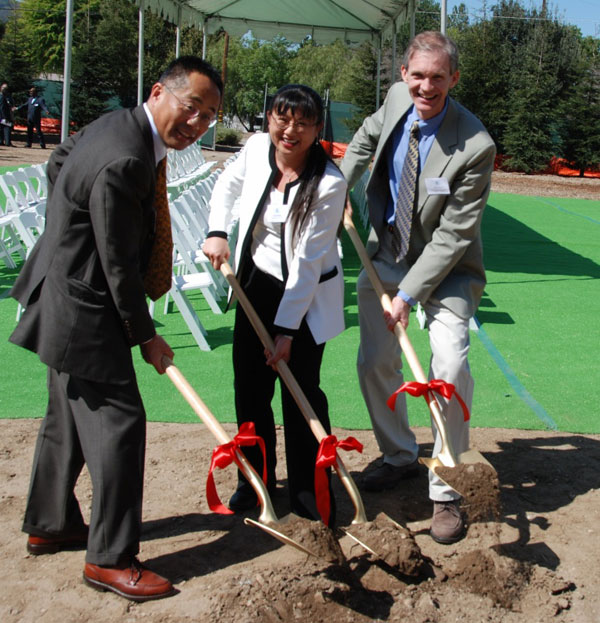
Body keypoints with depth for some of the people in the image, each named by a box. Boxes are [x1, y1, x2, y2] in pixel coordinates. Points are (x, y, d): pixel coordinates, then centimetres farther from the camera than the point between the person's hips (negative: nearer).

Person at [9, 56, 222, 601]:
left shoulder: (119, 124, 4)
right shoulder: (123, 163, -28)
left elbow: (59, 161, 22)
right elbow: (119, 264, -23)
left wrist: (72, 220, 27)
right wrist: (146, 337, -12)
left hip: (64, 295, 11)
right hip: (84, 310, -11)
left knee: (69, 415, 21)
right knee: (118, 420, -5)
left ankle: (49, 524, 38)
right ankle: (111, 559, 7)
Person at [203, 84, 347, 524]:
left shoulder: (328, 183, -23)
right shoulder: (257, 147, -8)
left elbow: (307, 260, -23)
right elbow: (228, 185, 15)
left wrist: (286, 329, -21)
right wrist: (217, 231, -1)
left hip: (307, 294, -5)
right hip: (257, 283, 5)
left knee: (301, 392, -1)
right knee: (250, 388, 10)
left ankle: (308, 490, 17)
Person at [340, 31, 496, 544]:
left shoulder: (475, 146, -25)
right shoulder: (397, 99, -8)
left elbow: (453, 236, -23)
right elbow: (367, 138, 18)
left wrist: (408, 294, -23)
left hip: (447, 268, -5)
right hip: (387, 255, 6)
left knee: (450, 369, -19)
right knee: (375, 363, 8)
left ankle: (445, 493, -2)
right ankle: (400, 455, 33)